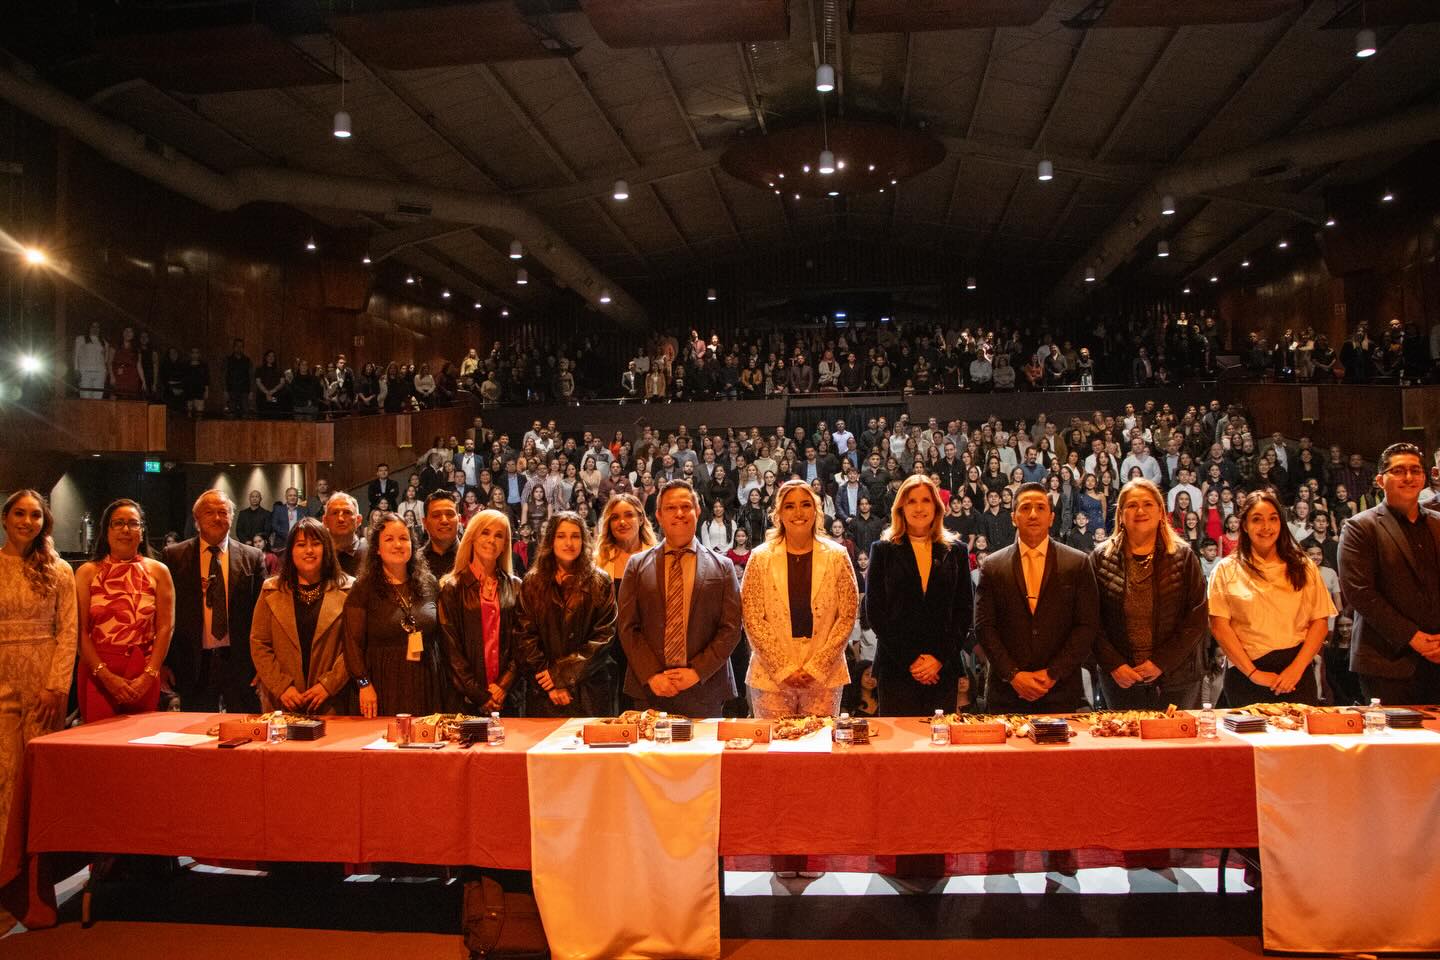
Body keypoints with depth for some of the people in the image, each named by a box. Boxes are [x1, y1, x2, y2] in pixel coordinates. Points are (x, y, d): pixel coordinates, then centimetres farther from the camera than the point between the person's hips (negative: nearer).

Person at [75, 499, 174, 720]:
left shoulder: (158, 571, 7)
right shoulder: (87, 572, 5)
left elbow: (165, 628, 1)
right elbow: (81, 631, -1)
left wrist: (148, 676, -10)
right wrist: (107, 676, -11)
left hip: (144, 677, 1)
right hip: (97, 674, 0)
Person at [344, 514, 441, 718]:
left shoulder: (428, 584, 8)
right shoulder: (363, 589, -1)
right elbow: (353, 642, -4)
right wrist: (364, 683, -11)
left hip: (425, 685, 3)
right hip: (383, 684, -3)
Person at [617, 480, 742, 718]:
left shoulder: (722, 567, 4)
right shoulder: (637, 565, 6)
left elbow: (731, 629, 0)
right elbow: (628, 627, 2)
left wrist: (697, 672, -10)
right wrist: (651, 675, -8)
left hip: (704, 691, 0)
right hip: (649, 690, 1)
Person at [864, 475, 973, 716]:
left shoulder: (956, 551, 9)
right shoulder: (883, 550, 4)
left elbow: (964, 610, 7)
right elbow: (874, 611, -1)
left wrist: (941, 658, -6)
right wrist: (909, 660, -8)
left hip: (944, 667, 2)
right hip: (895, 668, -1)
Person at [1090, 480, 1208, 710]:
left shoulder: (1184, 557, 2)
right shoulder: (1101, 559, 2)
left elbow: (1197, 617, -3)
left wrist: (1161, 662, -10)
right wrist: (1114, 665, -10)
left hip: (1175, 679, 0)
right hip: (1120, 680, 0)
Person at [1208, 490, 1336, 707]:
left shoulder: (1303, 568, 9)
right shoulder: (1226, 570, 3)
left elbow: (1320, 622, 4)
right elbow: (1219, 625, -4)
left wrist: (1297, 668, -8)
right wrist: (1253, 673, -10)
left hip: (1295, 673, 2)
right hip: (1246, 678, -1)